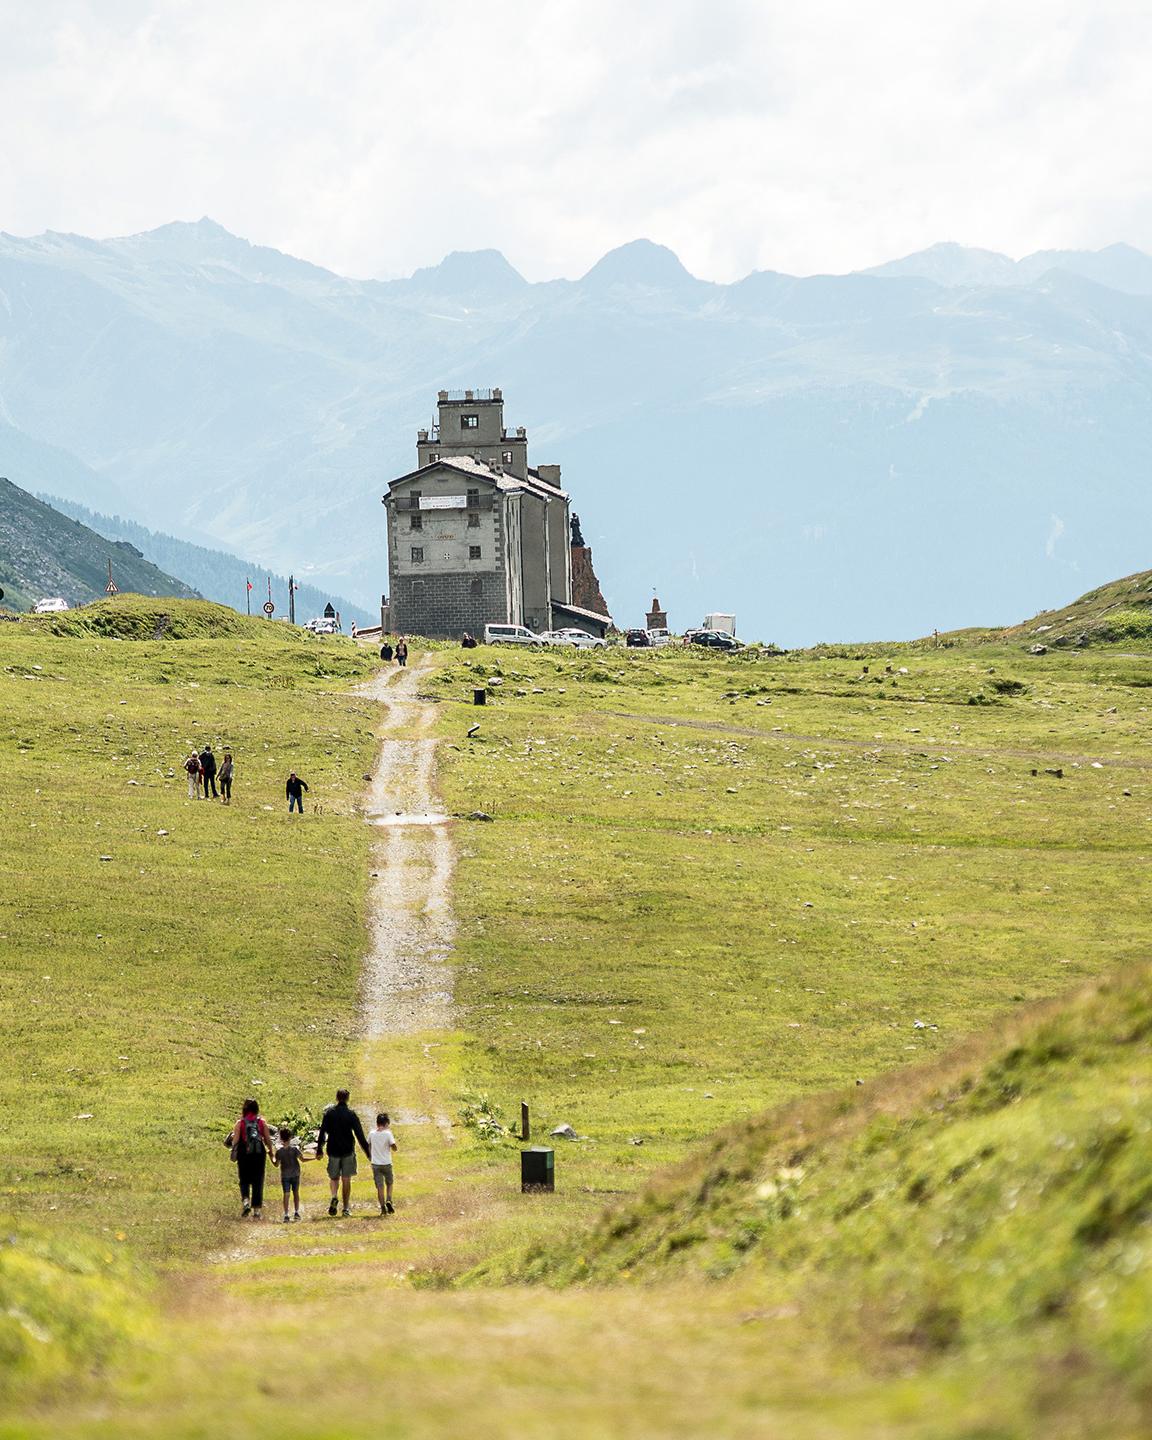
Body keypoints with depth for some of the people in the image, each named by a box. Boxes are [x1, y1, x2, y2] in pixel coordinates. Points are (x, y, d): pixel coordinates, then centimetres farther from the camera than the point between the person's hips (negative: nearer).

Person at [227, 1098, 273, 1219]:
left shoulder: (240, 1123, -1)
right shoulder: (262, 1123, 2)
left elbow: (235, 1140, -7)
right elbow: (268, 1141, 3)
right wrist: (271, 1152, 17)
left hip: (244, 1154, -1)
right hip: (259, 1154, 1)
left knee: (244, 1181, 11)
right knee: (258, 1182, 7)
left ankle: (245, 1200, -15)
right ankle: (257, 1210, 5)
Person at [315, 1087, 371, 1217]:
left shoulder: (329, 1113, -1)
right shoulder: (351, 1114, -4)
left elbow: (322, 1132, 1)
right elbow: (360, 1135, -6)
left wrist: (319, 1150, 10)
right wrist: (367, 1152, -2)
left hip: (333, 1150, 1)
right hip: (348, 1151, -1)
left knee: (334, 1177, 14)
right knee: (346, 1179, 6)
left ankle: (334, 1197, -15)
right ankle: (346, 1207, 6)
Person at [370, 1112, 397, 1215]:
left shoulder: (372, 1134, 0)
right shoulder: (388, 1134, -10)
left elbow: (368, 1146, 11)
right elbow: (394, 1147, -8)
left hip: (375, 1164, 2)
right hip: (386, 1163, -2)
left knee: (379, 1186, 4)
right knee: (389, 1183, 17)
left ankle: (383, 1207, -2)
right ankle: (389, 1200, -5)